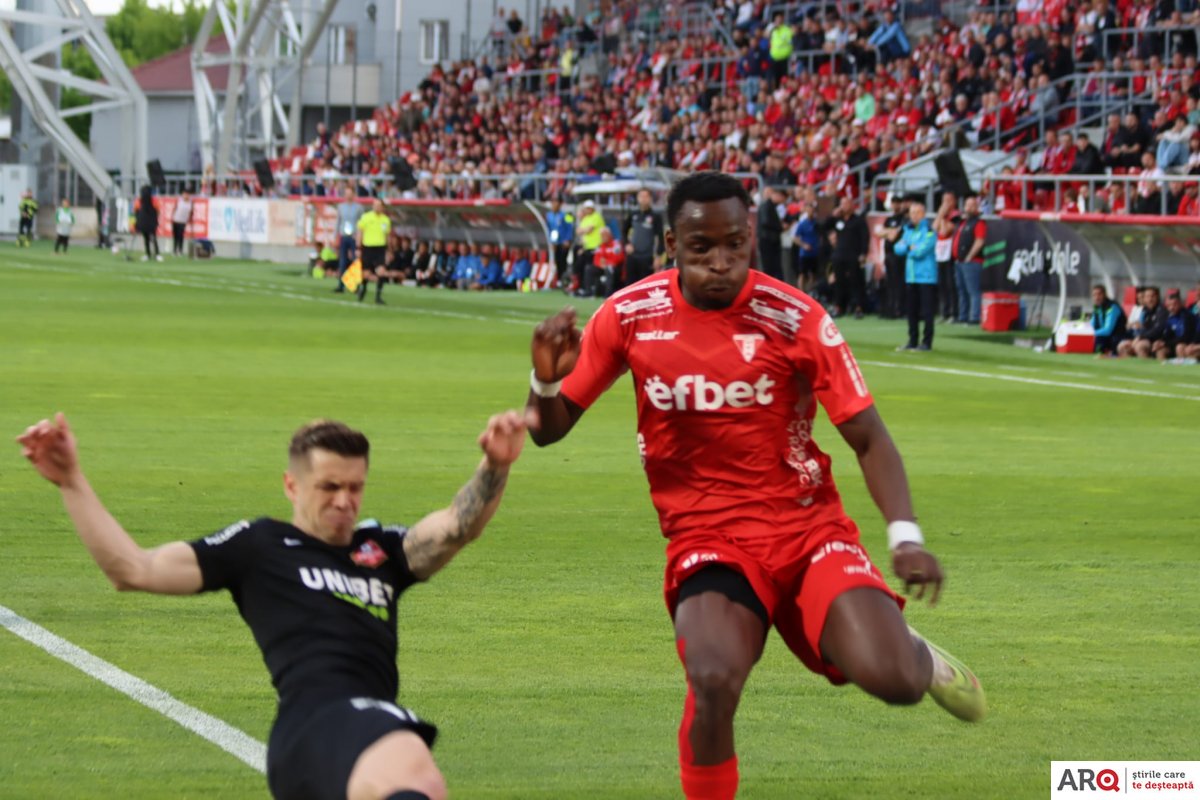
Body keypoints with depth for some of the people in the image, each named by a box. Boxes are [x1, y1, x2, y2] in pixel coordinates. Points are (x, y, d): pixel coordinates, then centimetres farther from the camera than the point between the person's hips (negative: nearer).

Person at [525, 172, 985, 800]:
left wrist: (904, 537, -19)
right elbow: (548, 430, 4)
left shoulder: (796, 319, -10)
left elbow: (867, 437, -5)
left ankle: (917, 658, 21)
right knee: (714, 682, -31)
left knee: (892, 680, -19)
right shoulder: (630, 316, -5)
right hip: (705, 536, 0)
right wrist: (546, 381, -19)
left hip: (807, 526, 0)